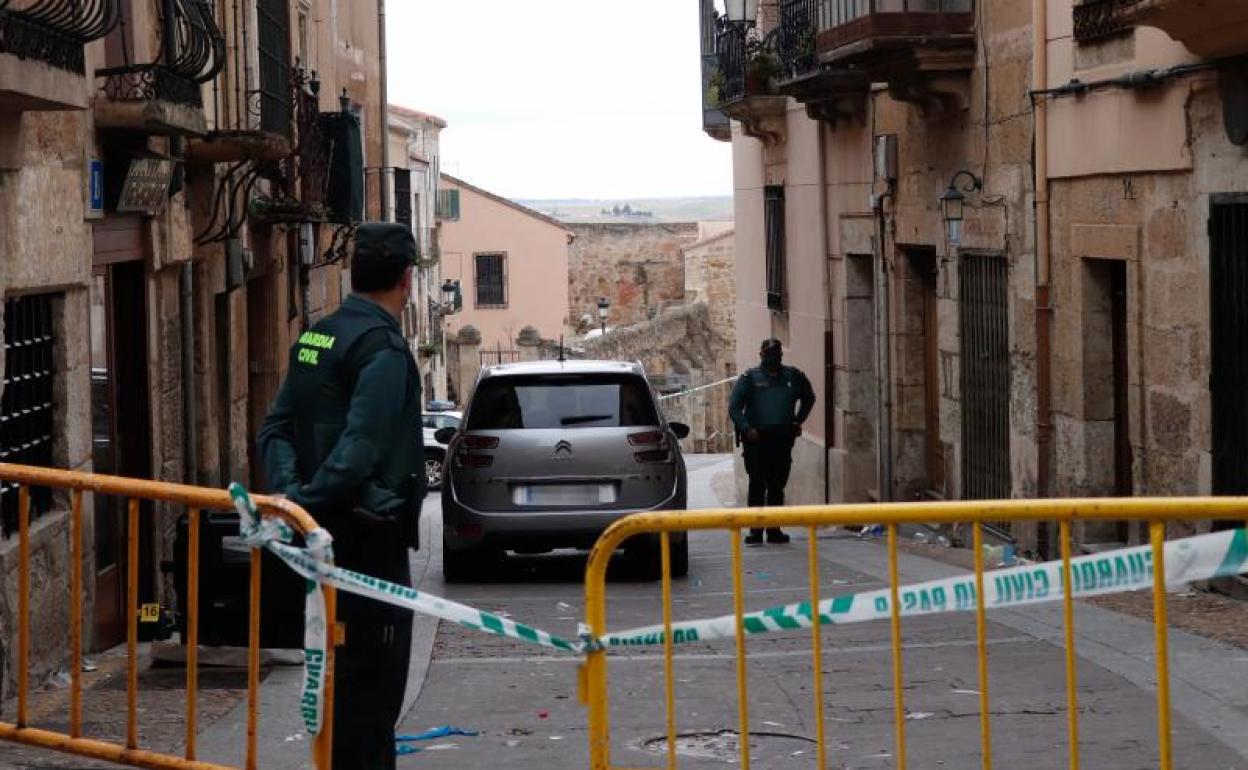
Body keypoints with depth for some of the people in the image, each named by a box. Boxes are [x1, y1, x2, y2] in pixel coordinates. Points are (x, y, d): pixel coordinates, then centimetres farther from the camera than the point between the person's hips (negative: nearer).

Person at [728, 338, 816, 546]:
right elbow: (734, 407, -2)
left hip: (783, 440, 3)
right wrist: (746, 428, -16)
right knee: (757, 485, -8)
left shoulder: (793, 377, 11)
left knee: (778, 486, 7)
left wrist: (798, 421, 18)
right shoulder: (750, 378, 2)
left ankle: (774, 529, 14)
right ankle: (755, 530, -6)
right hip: (757, 440, -3)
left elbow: (808, 398, 29)